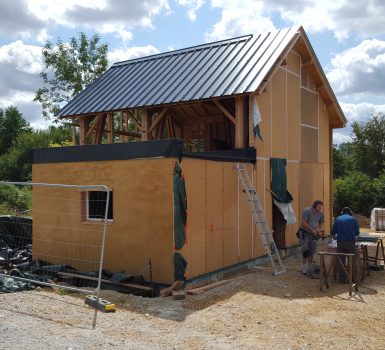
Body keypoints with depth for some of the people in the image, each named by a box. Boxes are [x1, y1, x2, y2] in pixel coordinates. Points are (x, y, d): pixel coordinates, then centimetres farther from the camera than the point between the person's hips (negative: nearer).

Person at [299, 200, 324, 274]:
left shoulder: (320, 213, 1)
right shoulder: (307, 211, -17)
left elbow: (322, 223, 14)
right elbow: (303, 222, -22)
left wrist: (319, 229, -7)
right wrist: (312, 230, -21)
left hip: (313, 234, 6)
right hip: (304, 233, -6)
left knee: (312, 251, 6)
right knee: (306, 250, -9)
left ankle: (310, 267, 15)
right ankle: (304, 268, -2)